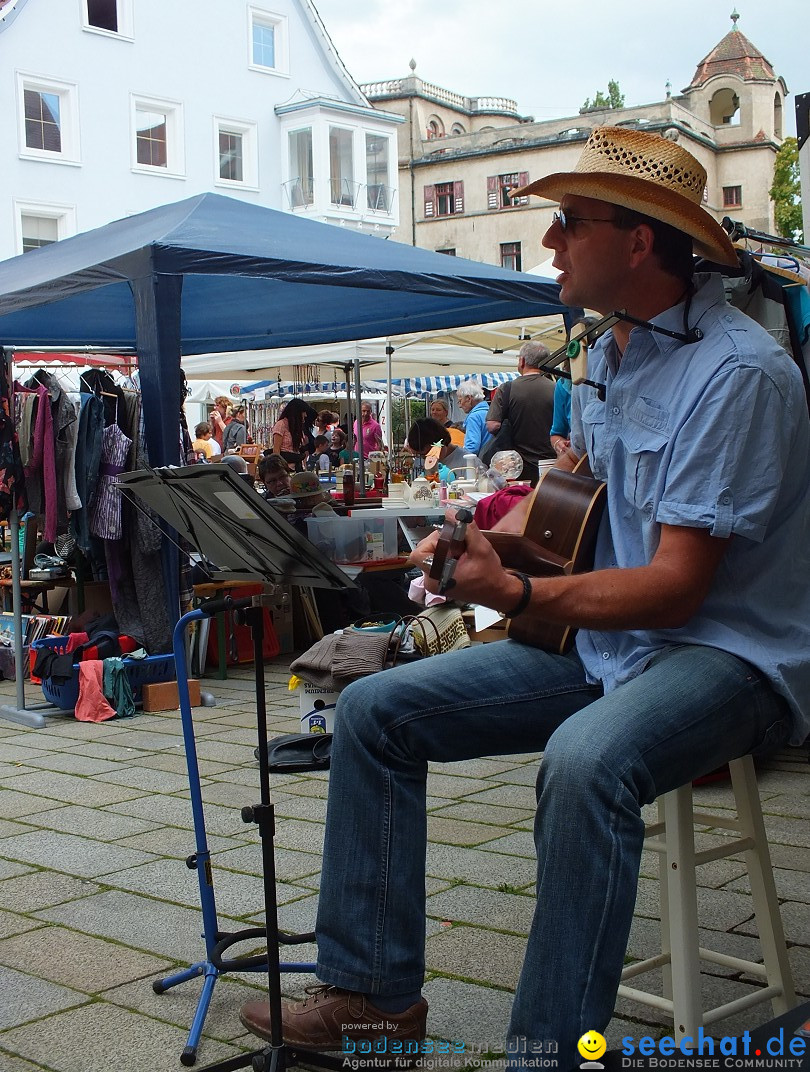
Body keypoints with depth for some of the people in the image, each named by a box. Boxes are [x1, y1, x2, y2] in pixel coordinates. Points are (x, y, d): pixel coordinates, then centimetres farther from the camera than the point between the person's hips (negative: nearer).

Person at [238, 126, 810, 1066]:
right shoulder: (609, 353, 8)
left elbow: (675, 587, -23)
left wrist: (515, 594, -33)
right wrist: (487, 537, 8)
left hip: (726, 654, -8)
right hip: (602, 641, 9)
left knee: (584, 760, -41)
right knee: (372, 711, 0)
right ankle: (374, 992, 6)